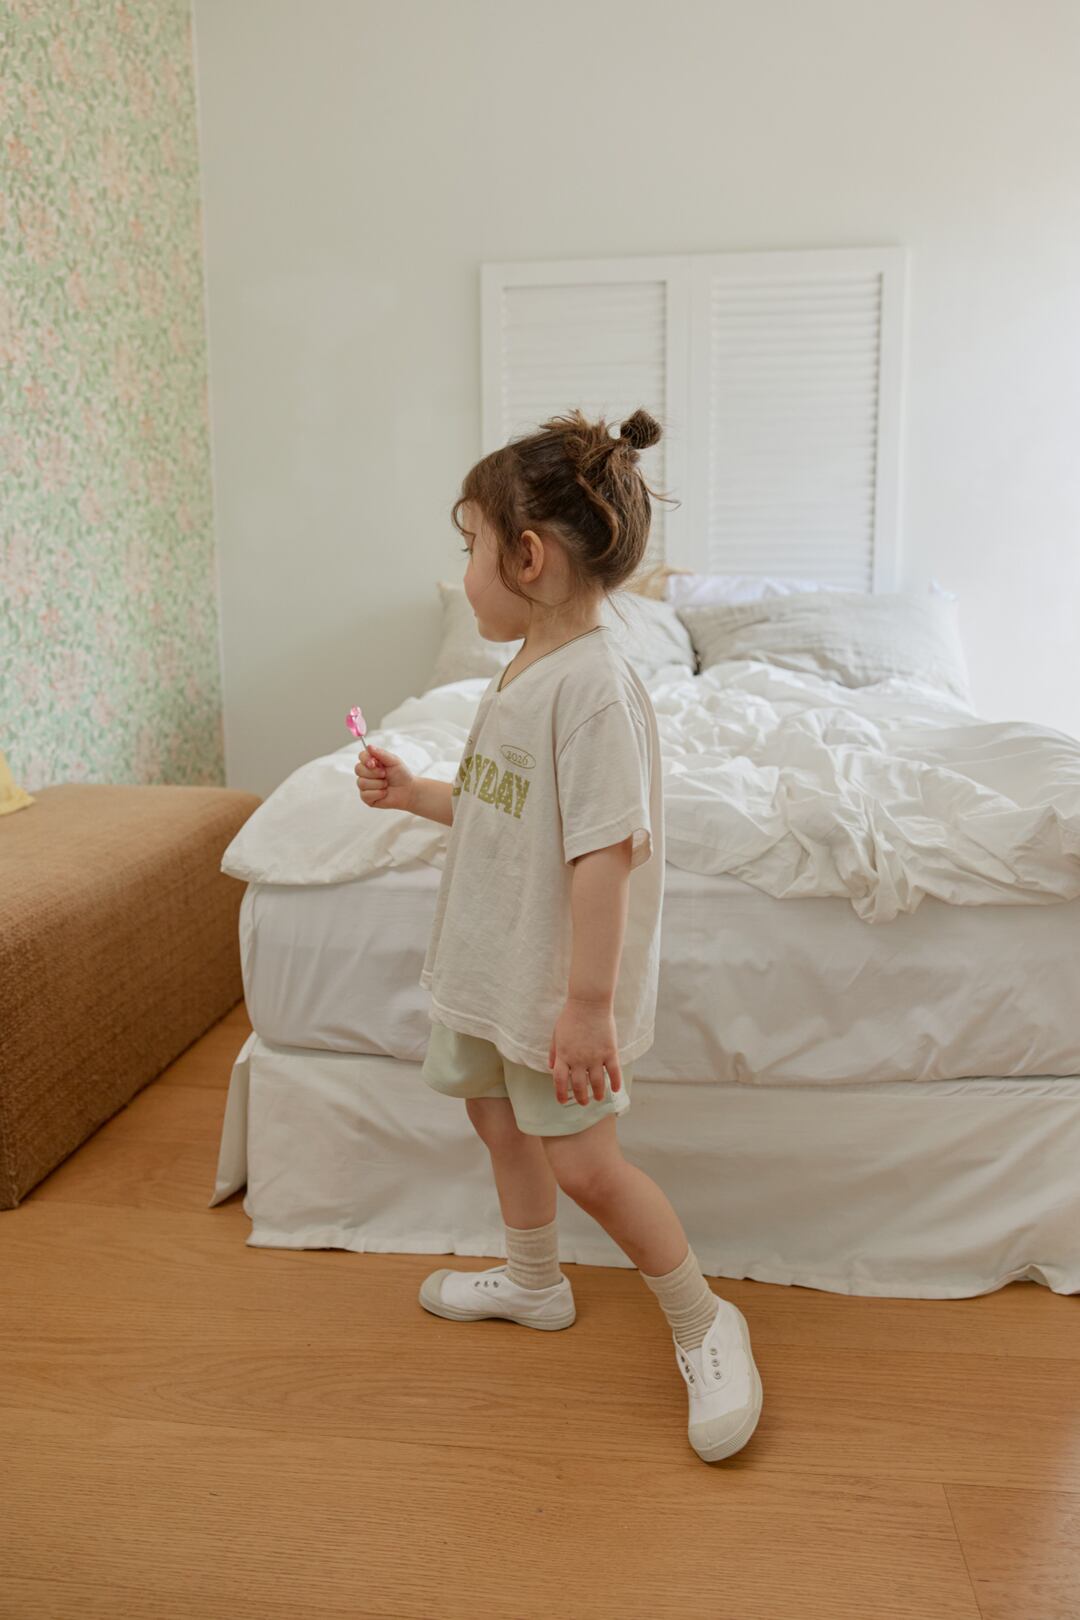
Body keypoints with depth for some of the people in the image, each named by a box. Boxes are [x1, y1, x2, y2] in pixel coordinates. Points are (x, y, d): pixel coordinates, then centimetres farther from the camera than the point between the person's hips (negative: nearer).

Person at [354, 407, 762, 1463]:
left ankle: (703, 1324, 19)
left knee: (581, 1161, -3)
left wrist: (587, 1003, -27)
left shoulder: (594, 683, -24)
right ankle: (533, 1284, 46)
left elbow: (606, 849, -27)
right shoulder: (522, 671, 6)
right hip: (491, 962, 10)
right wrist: (412, 795, 14)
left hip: (557, 980, -10)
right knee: (498, 1118, 22)